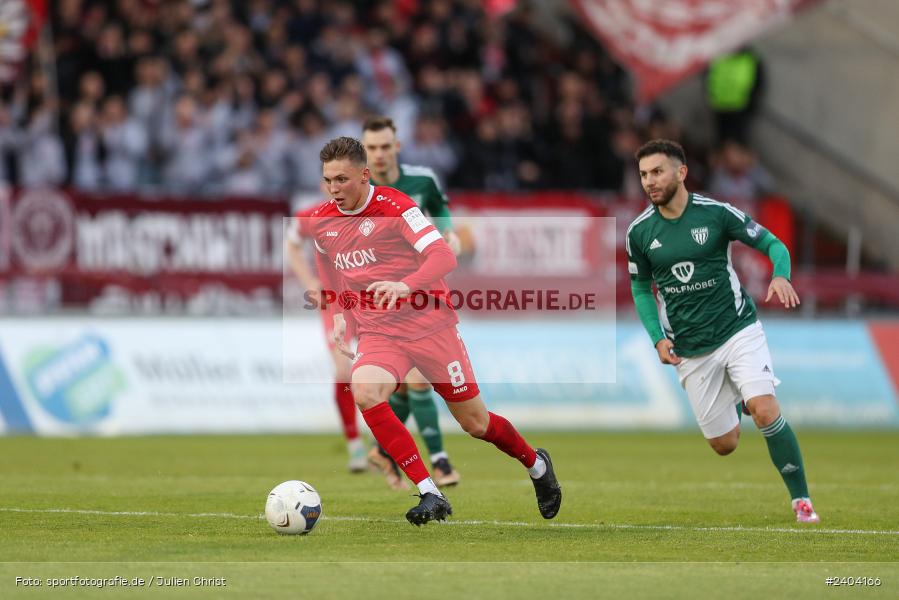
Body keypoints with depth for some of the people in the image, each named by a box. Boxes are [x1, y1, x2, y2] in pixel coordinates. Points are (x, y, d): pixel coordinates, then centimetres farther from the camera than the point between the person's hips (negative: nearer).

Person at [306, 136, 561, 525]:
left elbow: (443, 256, -25)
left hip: (430, 326, -4)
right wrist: (340, 314, 15)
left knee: (475, 423, 5)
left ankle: (536, 464, 38)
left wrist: (406, 286, -42)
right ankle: (430, 496, -24)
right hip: (378, 332, 4)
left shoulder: (394, 206, -14)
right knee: (365, 394, -29)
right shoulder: (320, 222, 2)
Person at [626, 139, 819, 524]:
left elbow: (773, 245, -3)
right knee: (724, 444, 4)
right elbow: (641, 288, 12)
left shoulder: (716, 213, -9)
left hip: (738, 330, -3)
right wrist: (658, 338, -1)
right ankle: (736, 401, 40)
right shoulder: (639, 232, -2)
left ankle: (801, 500, -10)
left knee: (765, 411, -23)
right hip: (691, 351, 3)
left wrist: (781, 276, -25)